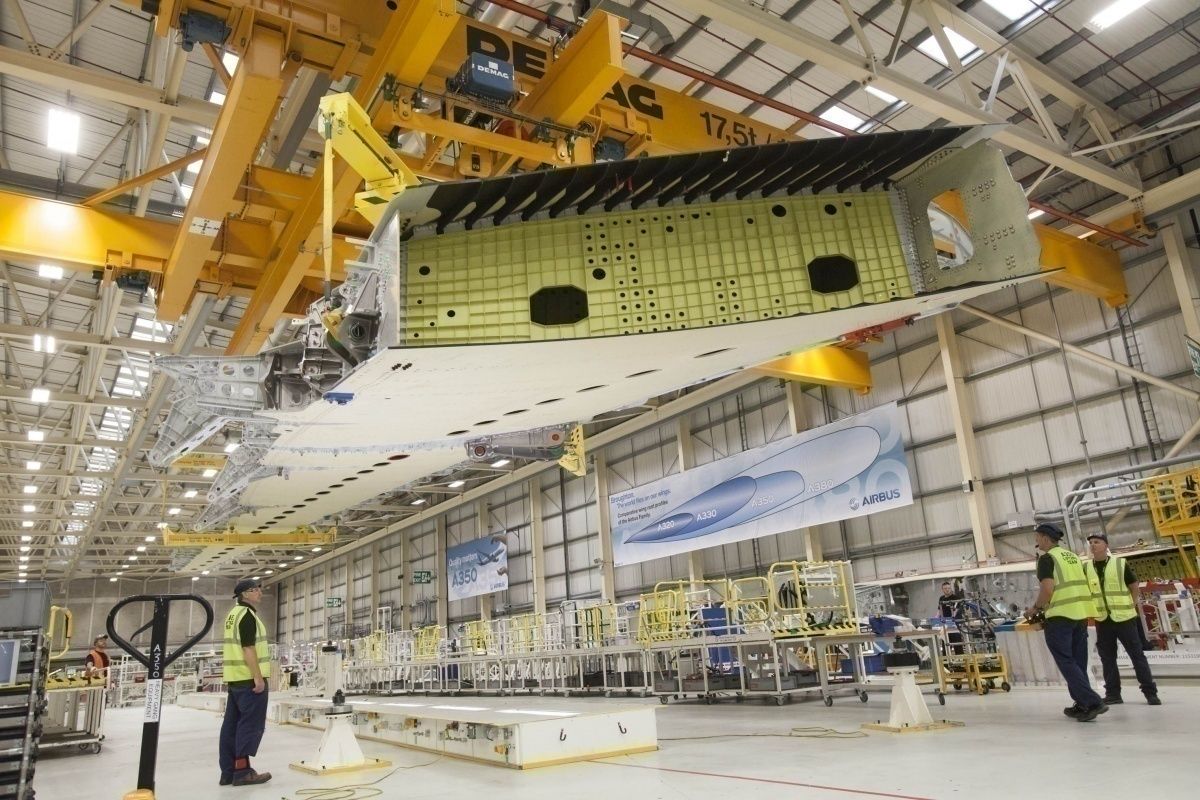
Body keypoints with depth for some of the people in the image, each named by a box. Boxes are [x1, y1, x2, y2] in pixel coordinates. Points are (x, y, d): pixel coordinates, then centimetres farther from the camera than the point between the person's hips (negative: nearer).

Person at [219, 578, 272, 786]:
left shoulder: (232, 614, 18)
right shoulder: (247, 614, -12)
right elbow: (248, 648, -20)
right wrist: (258, 677, -21)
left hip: (234, 678, 10)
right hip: (249, 679, -10)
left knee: (232, 724, 10)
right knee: (250, 724, -5)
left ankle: (228, 771, 13)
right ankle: (242, 771, -4)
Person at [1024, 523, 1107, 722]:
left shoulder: (1047, 558, -7)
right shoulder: (1073, 557, 17)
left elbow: (1048, 588, -17)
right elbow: (1081, 586, 21)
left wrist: (1036, 607, -1)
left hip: (1060, 616, -8)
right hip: (1081, 614, 8)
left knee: (1066, 662, -3)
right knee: (1078, 662, 13)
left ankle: (1092, 702, -12)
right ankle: (1082, 705, 16)